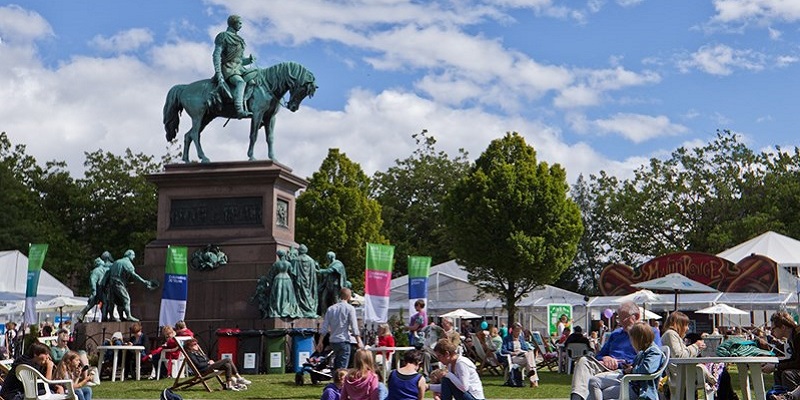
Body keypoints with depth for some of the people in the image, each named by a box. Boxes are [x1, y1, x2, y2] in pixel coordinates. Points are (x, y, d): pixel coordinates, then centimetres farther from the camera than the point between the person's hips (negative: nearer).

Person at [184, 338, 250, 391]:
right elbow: (198, 365, -15)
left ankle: (229, 385, -18)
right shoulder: (190, 354, -4)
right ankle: (239, 378, -16)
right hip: (204, 370, -9)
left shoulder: (198, 352, 25)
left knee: (228, 365, -15)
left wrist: (210, 361, 6)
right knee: (228, 360, -18)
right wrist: (208, 363, -6)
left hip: (209, 366, 9)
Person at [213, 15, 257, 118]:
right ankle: (240, 110, -50)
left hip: (239, 68, 8)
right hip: (228, 69, -8)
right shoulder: (223, 36, 3)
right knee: (241, 82, -34)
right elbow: (217, 54, -6)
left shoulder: (239, 40, 26)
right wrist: (218, 72, -17)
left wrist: (249, 60, 4)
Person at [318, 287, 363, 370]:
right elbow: (354, 327, -9)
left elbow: (324, 327, 7)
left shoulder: (331, 308, 10)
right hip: (344, 341, -6)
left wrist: (320, 342, 10)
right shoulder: (350, 308, -5)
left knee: (336, 367, 16)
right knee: (342, 367, -6)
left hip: (333, 341, 6)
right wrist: (359, 342, -7)